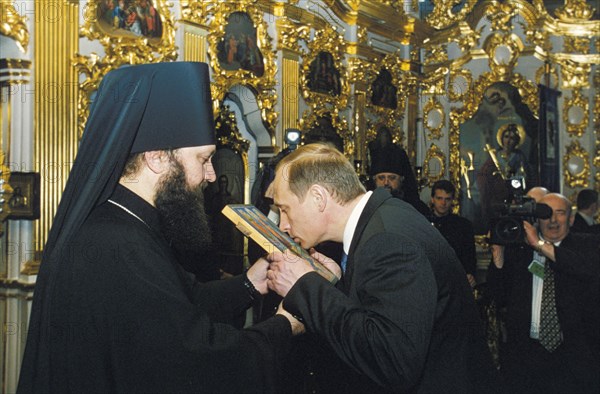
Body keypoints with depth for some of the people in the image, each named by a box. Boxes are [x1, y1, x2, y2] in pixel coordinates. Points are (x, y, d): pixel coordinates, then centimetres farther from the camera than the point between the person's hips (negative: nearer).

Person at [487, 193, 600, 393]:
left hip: (575, 354, -1)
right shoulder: (517, 248, 5)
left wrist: (541, 245, -19)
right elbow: (499, 298, 4)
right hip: (524, 353, 2)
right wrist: (499, 252, -7)